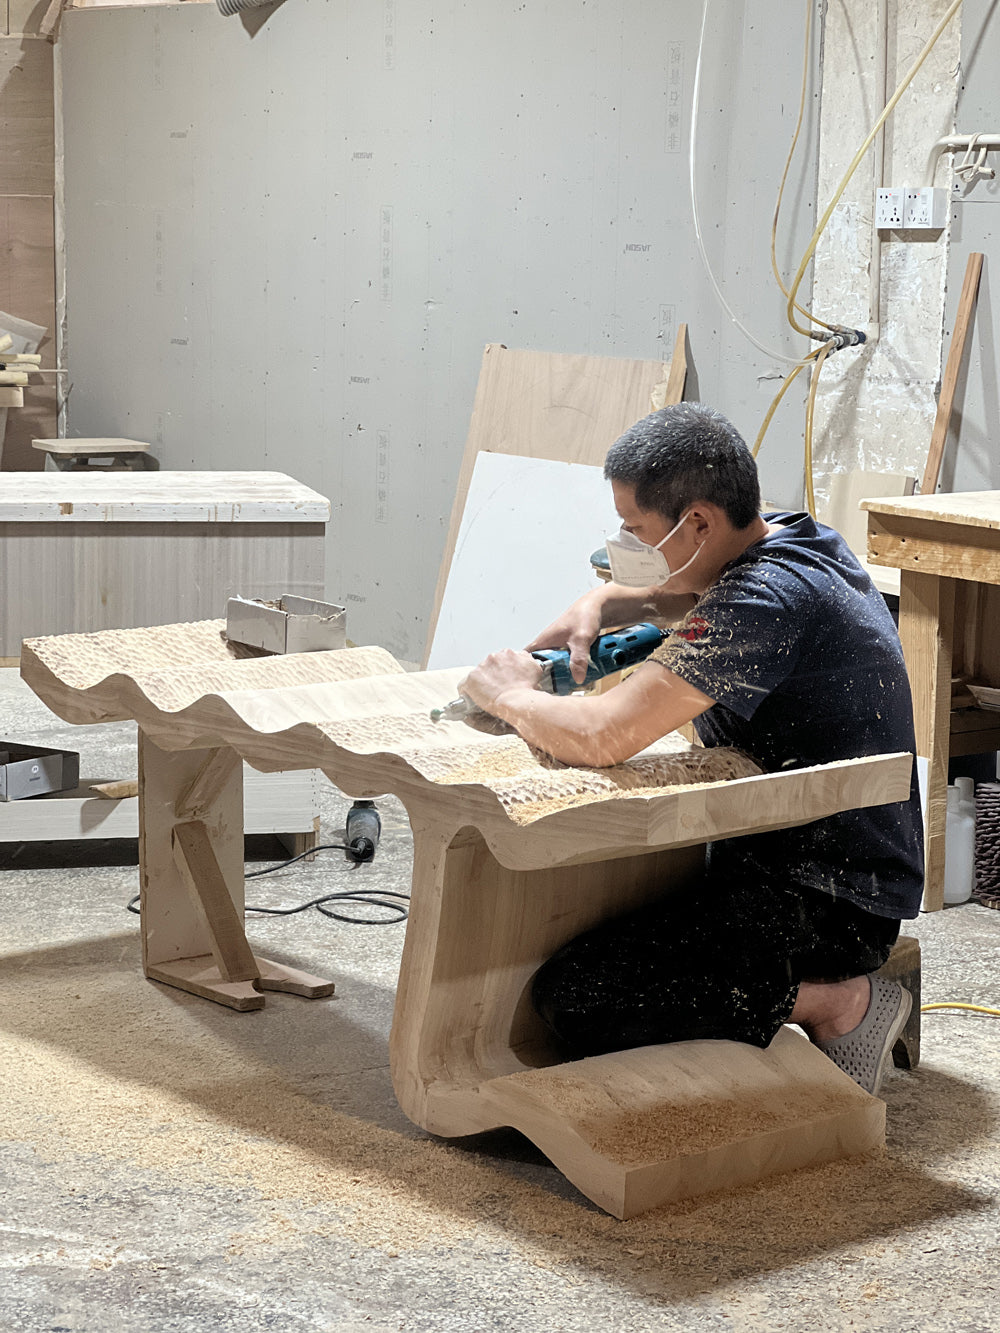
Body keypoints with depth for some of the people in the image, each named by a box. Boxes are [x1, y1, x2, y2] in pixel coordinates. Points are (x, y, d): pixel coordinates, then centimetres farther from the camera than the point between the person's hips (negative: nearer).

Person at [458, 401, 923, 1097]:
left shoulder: (765, 603, -27)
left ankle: (840, 1001, -6)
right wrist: (597, 608, 2)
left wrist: (509, 695, -13)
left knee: (575, 996, -20)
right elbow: (660, 596, 25)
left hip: (826, 898, -10)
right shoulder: (786, 538, 4)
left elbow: (604, 735, -33)